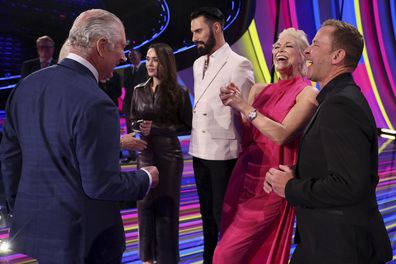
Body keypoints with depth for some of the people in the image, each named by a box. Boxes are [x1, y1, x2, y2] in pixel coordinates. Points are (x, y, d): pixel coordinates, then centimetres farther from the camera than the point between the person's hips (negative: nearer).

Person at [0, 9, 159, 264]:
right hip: (80, 233, -7)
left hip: (31, 223, 7)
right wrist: (146, 177, -3)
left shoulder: (28, 84, 0)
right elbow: (101, 184, -21)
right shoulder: (95, 103, -24)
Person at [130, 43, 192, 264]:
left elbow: (187, 127, -6)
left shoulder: (178, 93, -6)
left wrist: (156, 129, -14)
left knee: (165, 206, 4)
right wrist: (139, 127, -10)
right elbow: (133, 121, 13)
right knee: (144, 204, 7)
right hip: (145, 154, 4)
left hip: (168, 155, -4)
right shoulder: (139, 90, 7)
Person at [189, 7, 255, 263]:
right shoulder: (198, 64, 11)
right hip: (200, 150, 7)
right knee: (208, 213, 19)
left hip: (224, 152, -7)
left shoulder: (238, 64, -13)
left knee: (223, 215, 3)